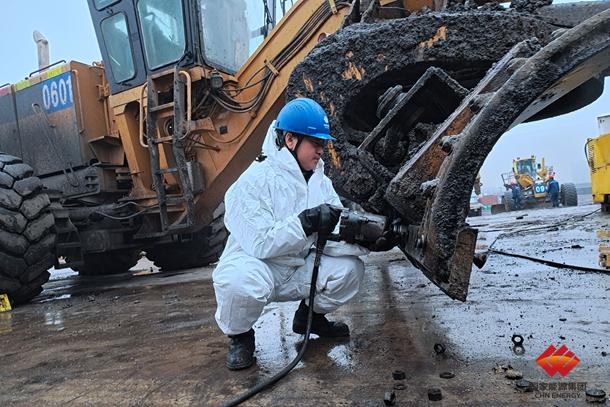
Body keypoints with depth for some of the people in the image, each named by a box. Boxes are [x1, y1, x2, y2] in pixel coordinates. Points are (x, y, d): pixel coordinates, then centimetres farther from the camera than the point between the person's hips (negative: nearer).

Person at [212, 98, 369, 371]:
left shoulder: (320, 181, 1)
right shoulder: (255, 181, -21)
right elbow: (259, 243, -30)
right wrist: (306, 222, -38)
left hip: (297, 270, 6)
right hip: (254, 265, -6)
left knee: (350, 268, -14)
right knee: (241, 282, -39)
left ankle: (310, 316, 16)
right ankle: (239, 336, -3)